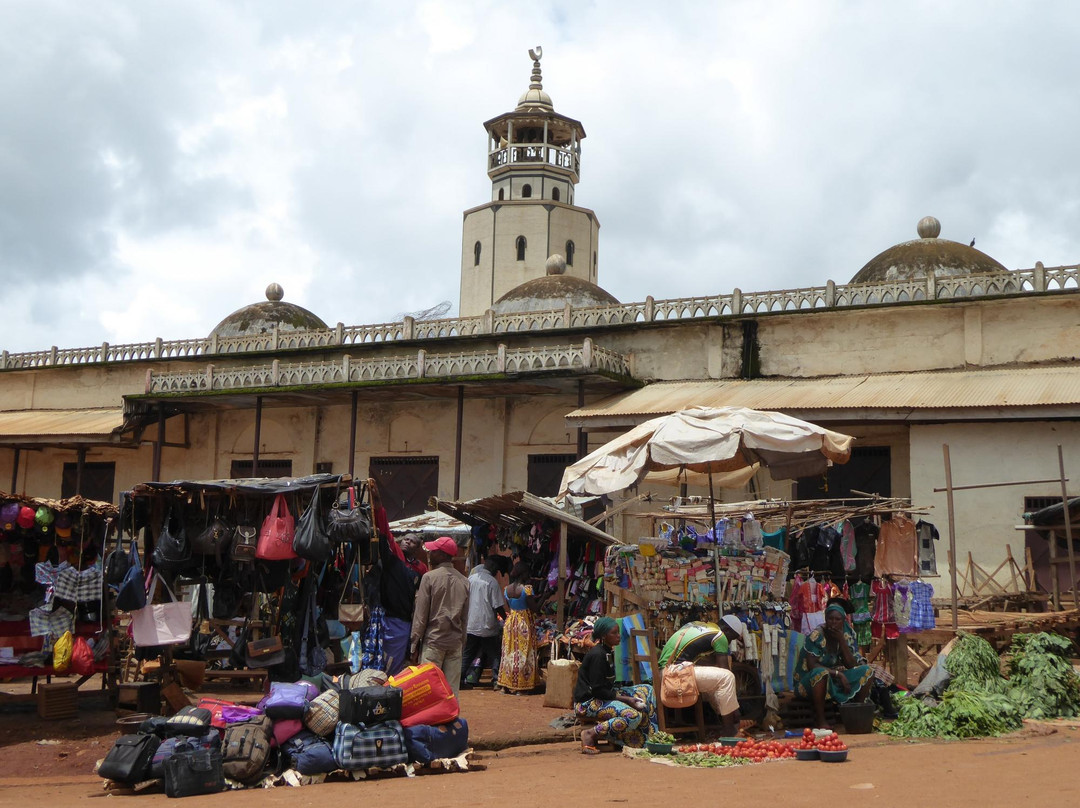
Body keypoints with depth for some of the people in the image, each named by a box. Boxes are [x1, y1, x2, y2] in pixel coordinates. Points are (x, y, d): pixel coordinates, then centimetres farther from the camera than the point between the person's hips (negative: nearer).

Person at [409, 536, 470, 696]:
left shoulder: (430, 578, -8)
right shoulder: (464, 581, 7)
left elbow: (421, 614, -7)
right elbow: (465, 617, 12)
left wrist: (414, 643, 0)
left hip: (433, 641, -5)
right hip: (455, 641, 5)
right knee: (452, 689, 7)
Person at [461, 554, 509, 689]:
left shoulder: (471, 578, 5)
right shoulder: (492, 582, -12)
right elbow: (498, 607, -13)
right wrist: (506, 619, 2)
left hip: (470, 626, 5)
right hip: (487, 626, -5)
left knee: (468, 654, 13)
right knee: (494, 654, 9)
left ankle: (461, 680, 11)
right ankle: (497, 680, 6)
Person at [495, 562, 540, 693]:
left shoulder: (506, 589, 0)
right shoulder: (526, 589, -18)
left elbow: (509, 606, 9)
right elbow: (533, 608, -14)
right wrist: (534, 600, 4)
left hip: (510, 622, 5)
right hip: (524, 623, -5)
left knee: (509, 652, 13)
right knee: (523, 653, 4)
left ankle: (507, 685, 18)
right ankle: (521, 686, 7)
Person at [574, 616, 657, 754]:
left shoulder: (608, 652, 13)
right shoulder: (597, 655, -18)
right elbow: (597, 690, -21)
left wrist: (626, 696, 3)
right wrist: (626, 699, -18)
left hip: (603, 697, 10)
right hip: (587, 703, -10)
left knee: (646, 690, 9)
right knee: (633, 716, -30)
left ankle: (647, 738, 5)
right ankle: (590, 734, -20)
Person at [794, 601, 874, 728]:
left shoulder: (847, 635, -2)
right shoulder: (816, 636, -19)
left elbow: (851, 665, -8)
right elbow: (811, 666, -23)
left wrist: (841, 640, -18)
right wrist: (837, 673, -29)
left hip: (834, 680, 6)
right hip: (809, 681, -6)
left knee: (866, 671, -7)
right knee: (821, 672, -40)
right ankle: (820, 719, -27)